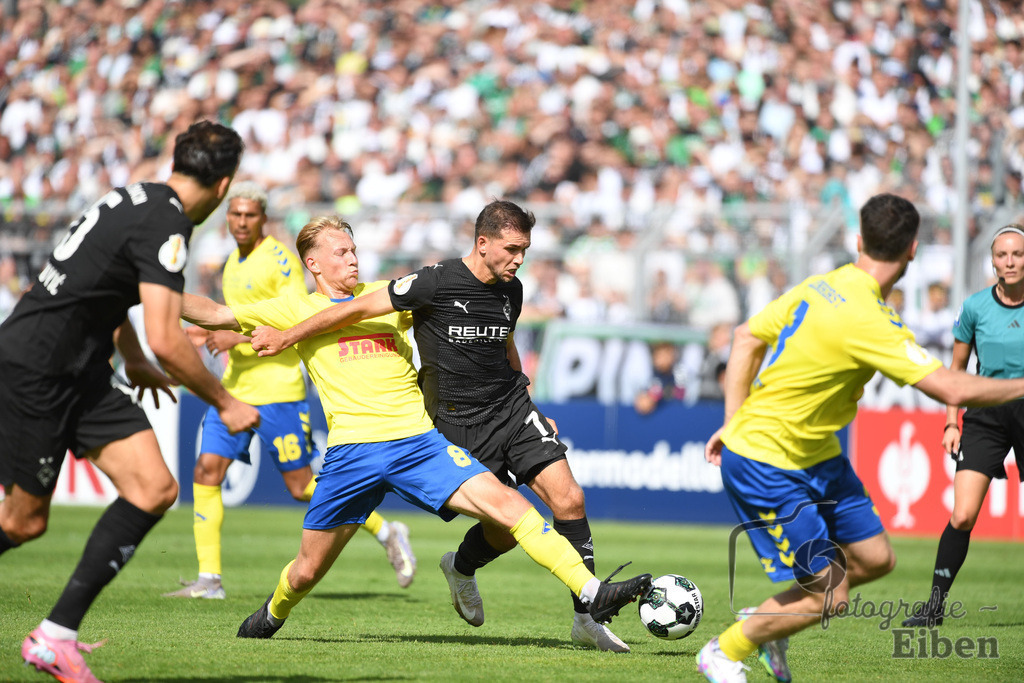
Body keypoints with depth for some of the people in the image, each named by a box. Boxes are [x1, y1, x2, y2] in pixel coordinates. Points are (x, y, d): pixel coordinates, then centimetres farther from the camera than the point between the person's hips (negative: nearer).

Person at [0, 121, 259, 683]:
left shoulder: (136, 199, 11)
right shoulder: (167, 224, -18)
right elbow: (165, 341, -25)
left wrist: (133, 363, 44)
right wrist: (225, 404, -12)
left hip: (81, 372, 9)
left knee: (154, 489, -4)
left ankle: (58, 633, -4)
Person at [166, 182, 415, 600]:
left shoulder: (280, 260, -11)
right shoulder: (233, 263, 16)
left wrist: (238, 337, -22)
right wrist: (210, 333, 12)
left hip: (277, 387, -8)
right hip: (235, 385, 8)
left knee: (301, 486, -3)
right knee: (206, 472, -5)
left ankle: (386, 533, 14)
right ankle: (209, 579, -3)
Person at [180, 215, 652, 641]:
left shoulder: (391, 293, 15)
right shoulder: (297, 309, 10)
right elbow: (215, 315, 13)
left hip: (418, 442, 1)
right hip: (351, 449, -1)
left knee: (505, 503, -17)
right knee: (307, 571, 7)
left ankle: (591, 593, -21)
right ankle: (272, 615, 43)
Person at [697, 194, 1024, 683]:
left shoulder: (821, 287, -1)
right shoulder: (865, 320, -28)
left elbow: (747, 338, 9)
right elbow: (953, 389, -31)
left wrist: (736, 422, 13)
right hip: (767, 467, -9)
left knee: (874, 558, 11)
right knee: (829, 597, -5)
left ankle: (765, 624, 30)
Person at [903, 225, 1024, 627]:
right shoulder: (976, 307, 0)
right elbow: (957, 367, 11)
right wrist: (951, 423, 6)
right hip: (985, 415, 0)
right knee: (962, 515, -12)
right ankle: (935, 604, -6)